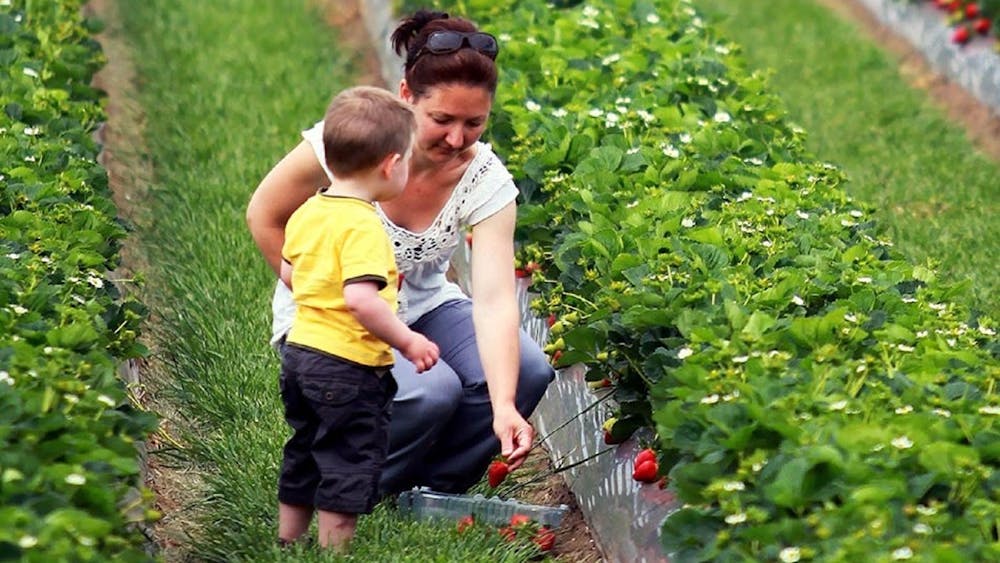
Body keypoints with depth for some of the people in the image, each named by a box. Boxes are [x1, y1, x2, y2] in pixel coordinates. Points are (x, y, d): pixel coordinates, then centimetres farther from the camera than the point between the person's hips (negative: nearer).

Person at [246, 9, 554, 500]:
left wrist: (504, 407, -40)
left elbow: (494, 299, -27)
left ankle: (434, 490, 3)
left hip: (421, 308, 4)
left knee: (528, 370, -20)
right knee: (431, 392, -30)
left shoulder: (486, 182, -18)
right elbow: (265, 216, -10)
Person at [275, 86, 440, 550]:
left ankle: (287, 545, 33)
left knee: (302, 459, 22)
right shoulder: (362, 225, -23)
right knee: (348, 466, 4)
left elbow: (289, 273, 16)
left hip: (299, 351, 9)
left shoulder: (307, 212, 4)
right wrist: (407, 341, -22)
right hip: (349, 366, -9)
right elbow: (361, 298, -32)